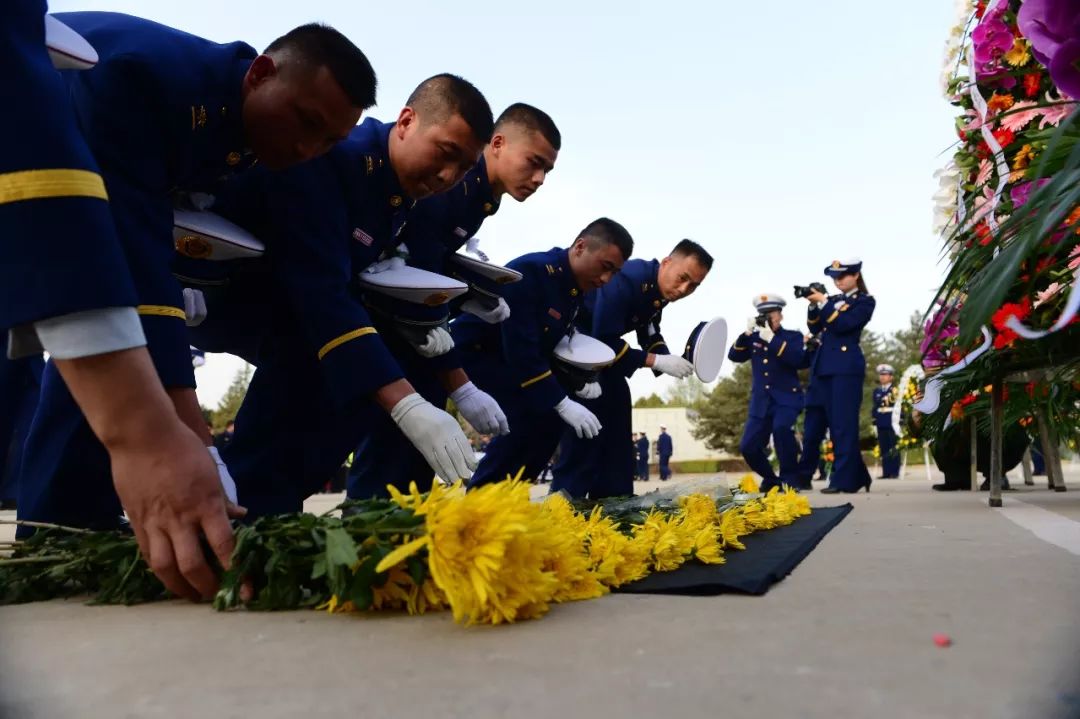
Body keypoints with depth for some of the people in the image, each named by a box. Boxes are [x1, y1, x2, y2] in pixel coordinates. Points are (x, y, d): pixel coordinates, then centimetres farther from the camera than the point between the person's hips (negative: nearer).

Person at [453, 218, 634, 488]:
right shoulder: (530, 272, -27)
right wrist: (562, 403, -29)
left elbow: (553, 344, 9)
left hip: (509, 359, 10)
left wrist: (579, 381, -5)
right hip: (472, 352, -10)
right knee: (528, 417, -22)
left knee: (547, 416, 2)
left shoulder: (577, 287, 1)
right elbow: (520, 350, -31)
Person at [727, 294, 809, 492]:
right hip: (760, 402, 4)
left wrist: (772, 339, -21)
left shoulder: (793, 336, 2)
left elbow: (799, 360, -16)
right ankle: (771, 479, 23)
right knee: (748, 447, -4)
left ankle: (791, 478, -15)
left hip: (787, 398, -4)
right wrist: (747, 334, -11)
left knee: (781, 427, -34)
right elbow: (734, 356, 2)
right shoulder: (754, 337, 12)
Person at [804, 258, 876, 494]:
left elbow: (843, 325, -13)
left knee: (844, 422, -10)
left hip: (847, 366, -7)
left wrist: (823, 302, -13)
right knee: (834, 423, 8)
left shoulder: (865, 301, 1)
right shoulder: (832, 300, 19)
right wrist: (813, 305, -2)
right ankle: (856, 475, 17)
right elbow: (815, 329, 11)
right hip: (824, 366, 7)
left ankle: (844, 479, -9)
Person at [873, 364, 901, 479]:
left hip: (893, 423, -5)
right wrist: (875, 420, 10)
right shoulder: (876, 391, 15)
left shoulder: (896, 390, 0)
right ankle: (886, 472, 7)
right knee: (884, 450, 5)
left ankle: (895, 472, 1)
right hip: (881, 424, 5)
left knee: (894, 449, -2)